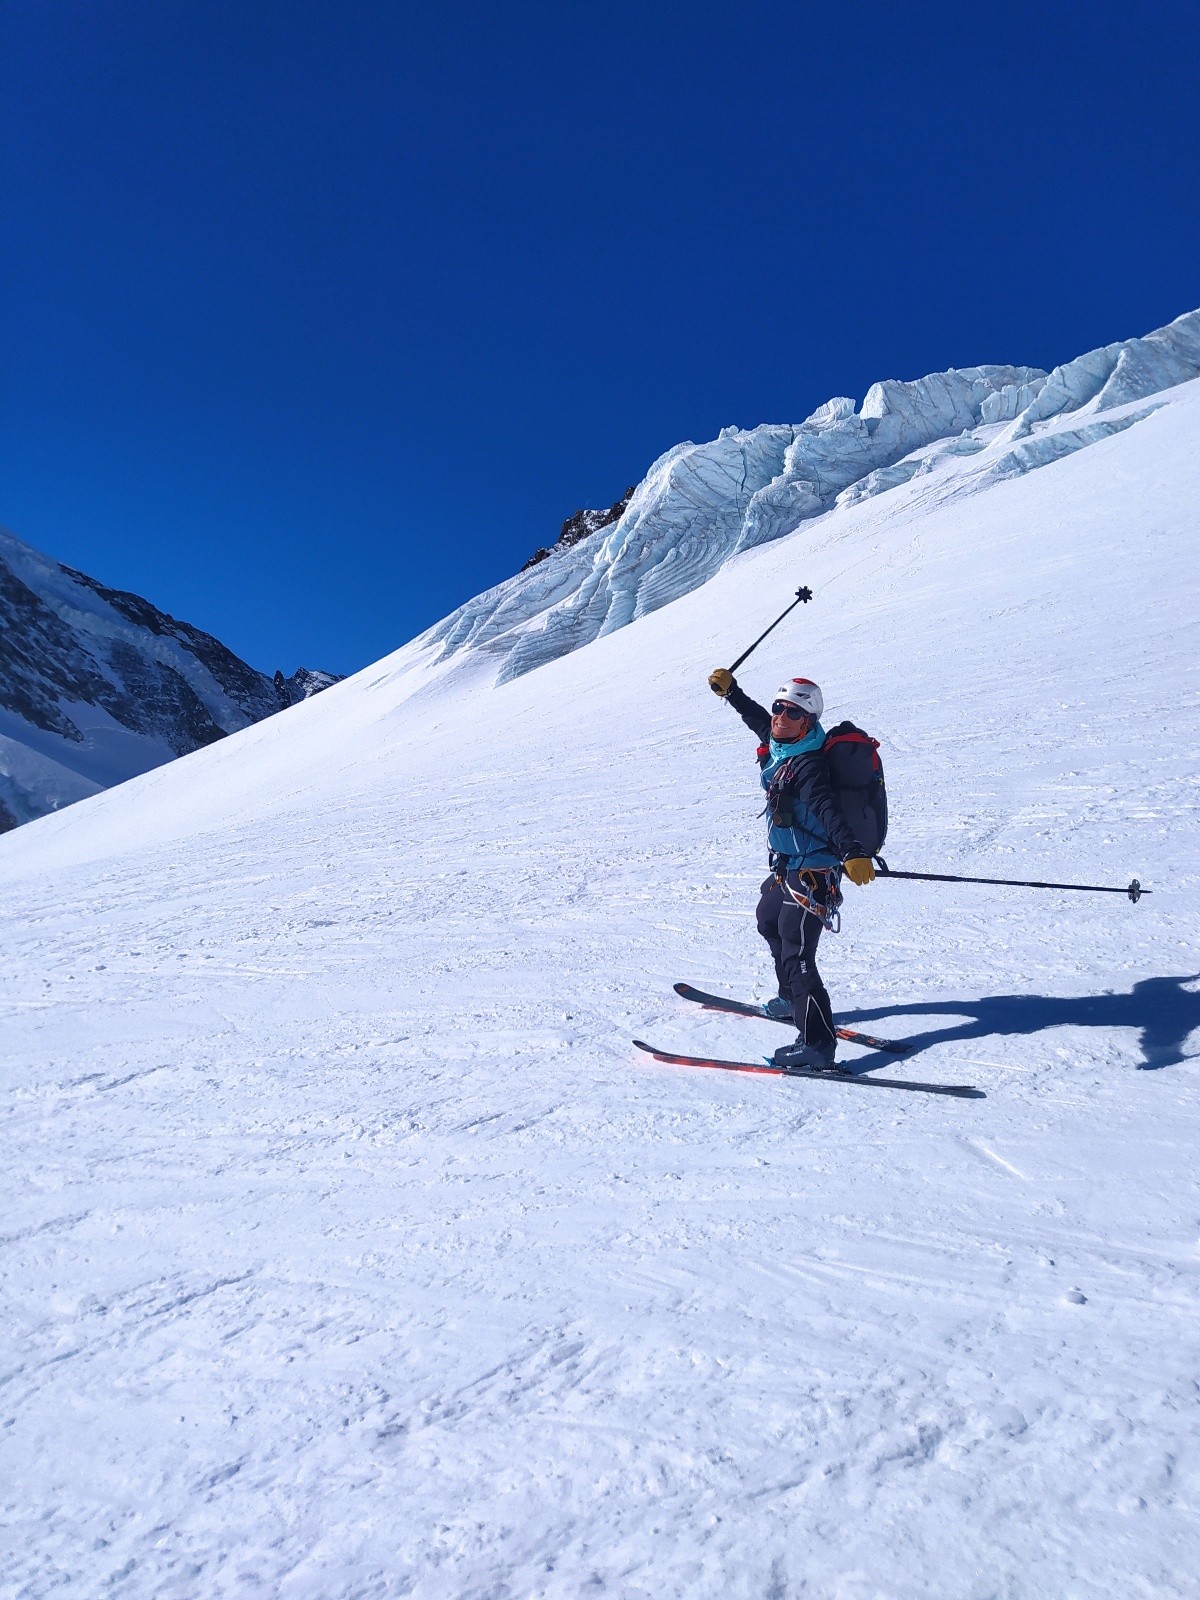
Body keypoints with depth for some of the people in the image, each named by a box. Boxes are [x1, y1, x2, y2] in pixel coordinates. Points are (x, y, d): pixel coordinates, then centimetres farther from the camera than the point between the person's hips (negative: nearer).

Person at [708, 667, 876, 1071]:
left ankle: (818, 1044, -13)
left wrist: (852, 852, -53)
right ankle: (792, 998, 50)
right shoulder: (777, 741, 2)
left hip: (810, 874, -11)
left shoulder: (807, 765, -24)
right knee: (769, 921, 32)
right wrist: (730, 690, 32)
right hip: (787, 867, 11)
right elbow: (756, 717, 24)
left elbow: (828, 810, -39)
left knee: (796, 955, -15)